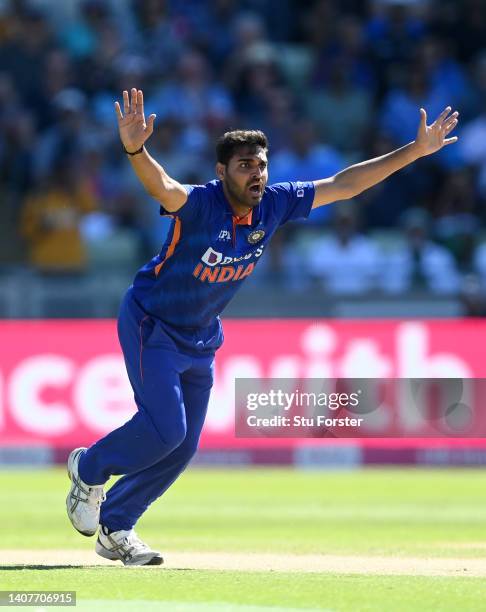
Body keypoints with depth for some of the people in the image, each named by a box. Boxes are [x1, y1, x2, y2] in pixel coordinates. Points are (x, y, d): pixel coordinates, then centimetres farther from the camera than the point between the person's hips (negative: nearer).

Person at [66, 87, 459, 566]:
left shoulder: (275, 205, -11)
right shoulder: (199, 204, -29)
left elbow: (343, 185, -5)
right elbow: (160, 186, -51)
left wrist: (415, 151, -7)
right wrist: (135, 150, -74)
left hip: (201, 338, 7)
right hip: (151, 325, -7)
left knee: (182, 447, 9)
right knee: (165, 429, -17)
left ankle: (115, 525, 26)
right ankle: (89, 469, 12)